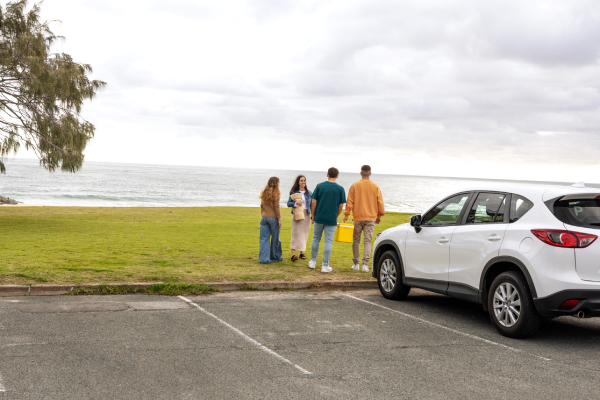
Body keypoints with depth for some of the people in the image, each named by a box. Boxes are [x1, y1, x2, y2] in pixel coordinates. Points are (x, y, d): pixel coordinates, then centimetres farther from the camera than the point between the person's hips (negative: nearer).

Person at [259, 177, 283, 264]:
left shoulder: (264, 193, 8)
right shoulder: (275, 193, -9)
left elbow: (262, 206, 11)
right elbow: (276, 207, -11)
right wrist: (279, 219, -8)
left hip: (264, 217, 5)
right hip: (273, 218, -5)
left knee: (264, 238, 4)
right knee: (275, 238, 9)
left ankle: (263, 258, 0)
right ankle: (275, 257, 21)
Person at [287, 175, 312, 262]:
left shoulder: (309, 193, 9)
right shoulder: (293, 192, 4)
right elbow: (288, 203, 2)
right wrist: (295, 203, -17)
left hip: (306, 215, 2)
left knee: (304, 234, 5)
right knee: (296, 233, -10)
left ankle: (301, 253, 15)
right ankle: (293, 254, -15)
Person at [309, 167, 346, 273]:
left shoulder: (319, 186, -2)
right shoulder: (340, 189, -4)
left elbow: (314, 202, -2)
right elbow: (341, 206, -1)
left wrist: (313, 215, 9)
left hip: (319, 218, 1)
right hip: (331, 219, -1)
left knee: (316, 239, 16)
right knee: (328, 242, 3)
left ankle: (313, 261, 25)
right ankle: (325, 266, 3)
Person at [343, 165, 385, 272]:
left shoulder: (354, 186, -4)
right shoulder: (375, 187, 0)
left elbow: (350, 202, -5)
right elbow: (380, 202, 5)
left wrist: (346, 215, 2)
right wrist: (379, 215, 16)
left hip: (357, 218, 0)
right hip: (370, 218, 1)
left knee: (356, 241, 10)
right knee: (368, 241, 1)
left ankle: (356, 264, 13)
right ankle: (365, 264, -8)